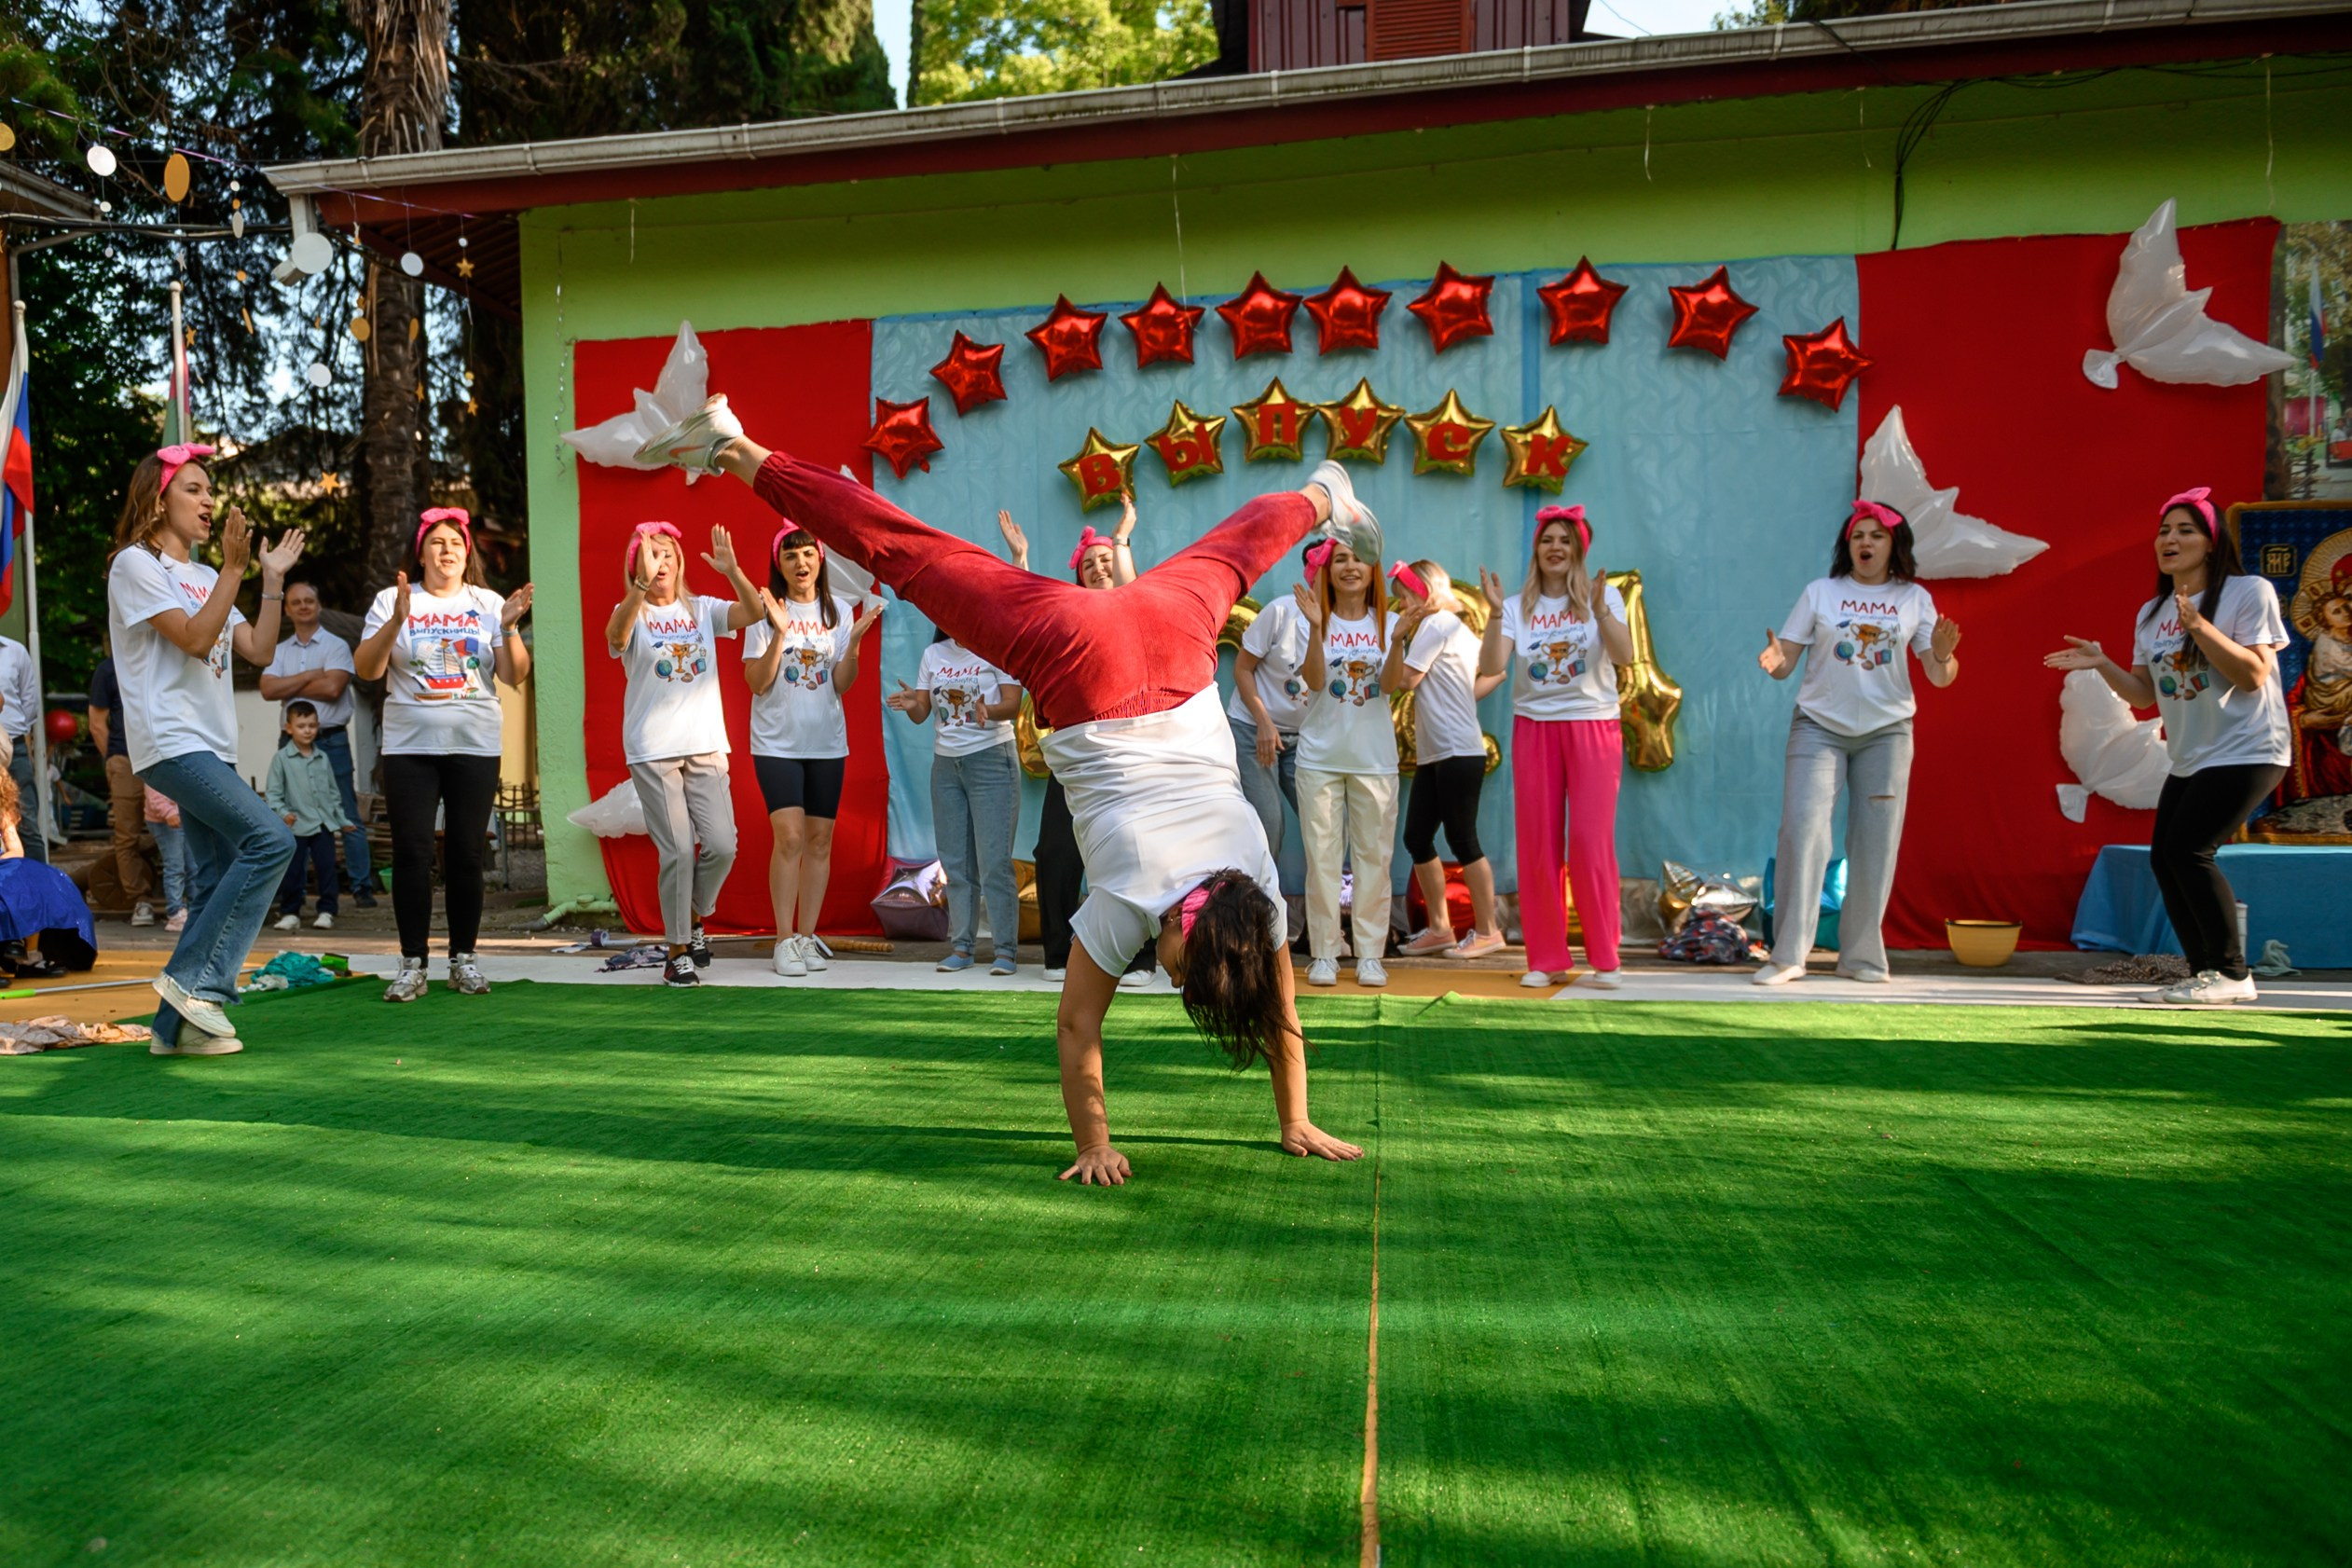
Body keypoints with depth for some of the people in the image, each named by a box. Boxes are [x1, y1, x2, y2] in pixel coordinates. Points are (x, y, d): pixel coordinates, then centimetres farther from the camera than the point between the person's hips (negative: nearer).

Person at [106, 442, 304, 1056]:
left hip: (213, 746, 9)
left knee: (219, 881, 4)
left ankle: (178, 1024, 9)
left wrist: (273, 578, 8)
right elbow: (194, 639, -14)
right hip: (171, 742, -9)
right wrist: (233, 569, -16)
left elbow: (259, 650, 12)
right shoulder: (135, 563, -3)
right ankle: (196, 978, -14)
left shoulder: (204, 577, 21)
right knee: (270, 840, -22)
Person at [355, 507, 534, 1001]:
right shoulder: (392, 600, 5)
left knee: (466, 854, 3)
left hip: (475, 745, 1)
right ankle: (413, 964, 6)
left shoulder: (488, 603, 8)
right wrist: (396, 621, -16)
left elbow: (515, 676, 2)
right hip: (409, 745, -1)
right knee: (412, 854, -2)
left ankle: (464, 960, 13)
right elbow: (366, 670, -4)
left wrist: (509, 628, -13)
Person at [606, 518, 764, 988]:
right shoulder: (631, 614, 2)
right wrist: (642, 585, -38)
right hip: (652, 750, -3)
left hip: (706, 746, 3)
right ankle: (678, 951, 9)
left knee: (722, 844, -5)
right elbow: (616, 635, -23)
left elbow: (755, 613, -5)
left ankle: (695, 918, 23)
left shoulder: (702, 609, 10)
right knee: (677, 851, -5)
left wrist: (733, 572, -22)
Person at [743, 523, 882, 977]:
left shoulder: (840, 611, 6)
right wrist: (778, 634, -18)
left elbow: (842, 684, 1)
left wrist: (854, 642, -13)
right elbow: (757, 683, -7)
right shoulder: (766, 611, -2)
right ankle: (784, 941, -4)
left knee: (820, 840, 4)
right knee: (789, 837, -13)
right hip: (777, 741, -3)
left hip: (827, 742, 3)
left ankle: (807, 936, 14)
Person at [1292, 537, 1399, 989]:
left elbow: (1389, 683, -8)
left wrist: (1399, 637, -22)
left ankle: (1370, 954, 10)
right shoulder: (1317, 620, 3)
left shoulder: (1386, 623, 5)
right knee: (1322, 855, 0)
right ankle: (1323, 954, 7)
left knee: (1374, 856, 3)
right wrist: (1315, 628, -22)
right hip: (1321, 756, -1)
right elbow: (1315, 681, -11)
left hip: (1374, 758, 1)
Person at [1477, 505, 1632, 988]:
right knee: (1537, 845, 2)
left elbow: (1624, 655, -14)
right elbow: (1491, 666, -7)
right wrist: (1495, 612, -18)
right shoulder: (1519, 607, 6)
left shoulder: (1604, 597, 2)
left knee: (1591, 843, -7)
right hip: (1534, 728, 2)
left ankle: (1604, 960, 2)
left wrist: (1599, 609, -27)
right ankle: (1545, 958, 11)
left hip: (1593, 727, -2)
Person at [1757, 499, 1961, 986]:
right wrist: (1774, 661, -22)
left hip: (1886, 731, 2)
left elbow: (1940, 678, 2)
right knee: (1802, 830, -13)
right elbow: (1785, 664, 1)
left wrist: (1942, 654, -20)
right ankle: (1788, 954, -9)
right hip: (1819, 727, -1)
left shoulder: (1914, 598, 7)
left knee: (1876, 842, 2)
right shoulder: (1820, 592, 4)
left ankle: (1861, 956, 13)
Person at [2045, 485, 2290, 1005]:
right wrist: (2102, 665, -6)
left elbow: (2254, 676, -18)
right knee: (2164, 857, 2)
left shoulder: (2249, 592, -9)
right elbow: (2145, 694, 10)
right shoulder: (2151, 614, 9)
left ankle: (2232, 973, -5)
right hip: (2188, 760, 7)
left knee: (2187, 848, -17)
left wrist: (2199, 627, -26)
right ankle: (2205, 973, 13)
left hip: (2246, 752, -7)